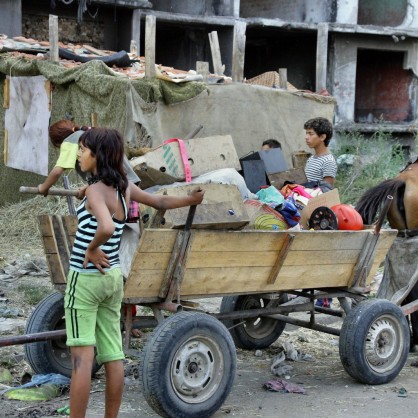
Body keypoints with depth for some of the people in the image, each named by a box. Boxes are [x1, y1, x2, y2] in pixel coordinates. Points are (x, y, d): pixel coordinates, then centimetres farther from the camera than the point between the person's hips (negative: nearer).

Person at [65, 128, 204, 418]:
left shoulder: (95, 190, -17)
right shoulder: (124, 186, 5)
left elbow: (106, 228, -35)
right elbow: (159, 202, 18)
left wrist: (91, 250, -17)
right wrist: (191, 200, 33)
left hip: (86, 279, -8)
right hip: (114, 277, 8)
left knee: (82, 358, -6)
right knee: (114, 357, 10)